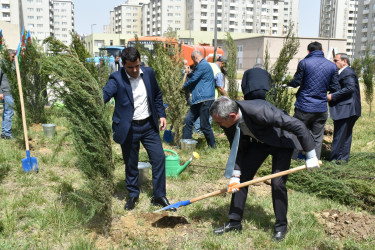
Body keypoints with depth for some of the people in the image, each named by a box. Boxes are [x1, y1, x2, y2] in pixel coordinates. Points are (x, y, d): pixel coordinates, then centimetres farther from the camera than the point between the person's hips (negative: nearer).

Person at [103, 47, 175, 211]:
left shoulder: (149, 73, 1)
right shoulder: (116, 79, -12)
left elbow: (157, 95, 13)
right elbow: (103, 96, -26)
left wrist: (161, 114, 7)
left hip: (149, 125, 3)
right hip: (129, 128, -3)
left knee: (159, 158, 1)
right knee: (130, 164, 9)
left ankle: (159, 196, 15)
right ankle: (132, 195, 31)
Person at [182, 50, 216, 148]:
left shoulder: (203, 65, -11)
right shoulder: (204, 65, 23)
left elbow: (193, 80, -10)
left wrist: (184, 87, 6)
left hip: (205, 100, -10)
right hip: (198, 100, 10)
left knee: (204, 125, -3)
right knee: (187, 120, 6)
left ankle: (212, 146, 12)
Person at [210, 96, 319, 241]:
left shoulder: (259, 111, -41)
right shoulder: (227, 123, -21)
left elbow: (298, 126, -33)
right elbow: (238, 149, -6)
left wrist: (311, 156, -26)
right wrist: (235, 175, -14)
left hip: (281, 141, -5)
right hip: (259, 141, 6)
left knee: (277, 183, -13)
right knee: (242, 177, 0)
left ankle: (281, 226, 11)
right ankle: (234, 222, 14)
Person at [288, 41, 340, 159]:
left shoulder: (304, 63, -7)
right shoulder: (332, 66, 4)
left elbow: (296, 82, -5)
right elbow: (335, 88, 4)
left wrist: (289, 83, 17)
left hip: (304, 107, -3)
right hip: (321, 109, 3)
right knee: (317, 139, 11)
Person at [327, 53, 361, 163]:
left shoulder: (347, 73, -12)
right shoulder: (344, 72, 21)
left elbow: (350, 88, -24)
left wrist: (332, 96, -21)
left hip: (345, 110, -11)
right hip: (348, 110, 11)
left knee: (339, 136, -6)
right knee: (346, 135, 14)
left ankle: (334, 160, -2)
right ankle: (344, 158, 22)